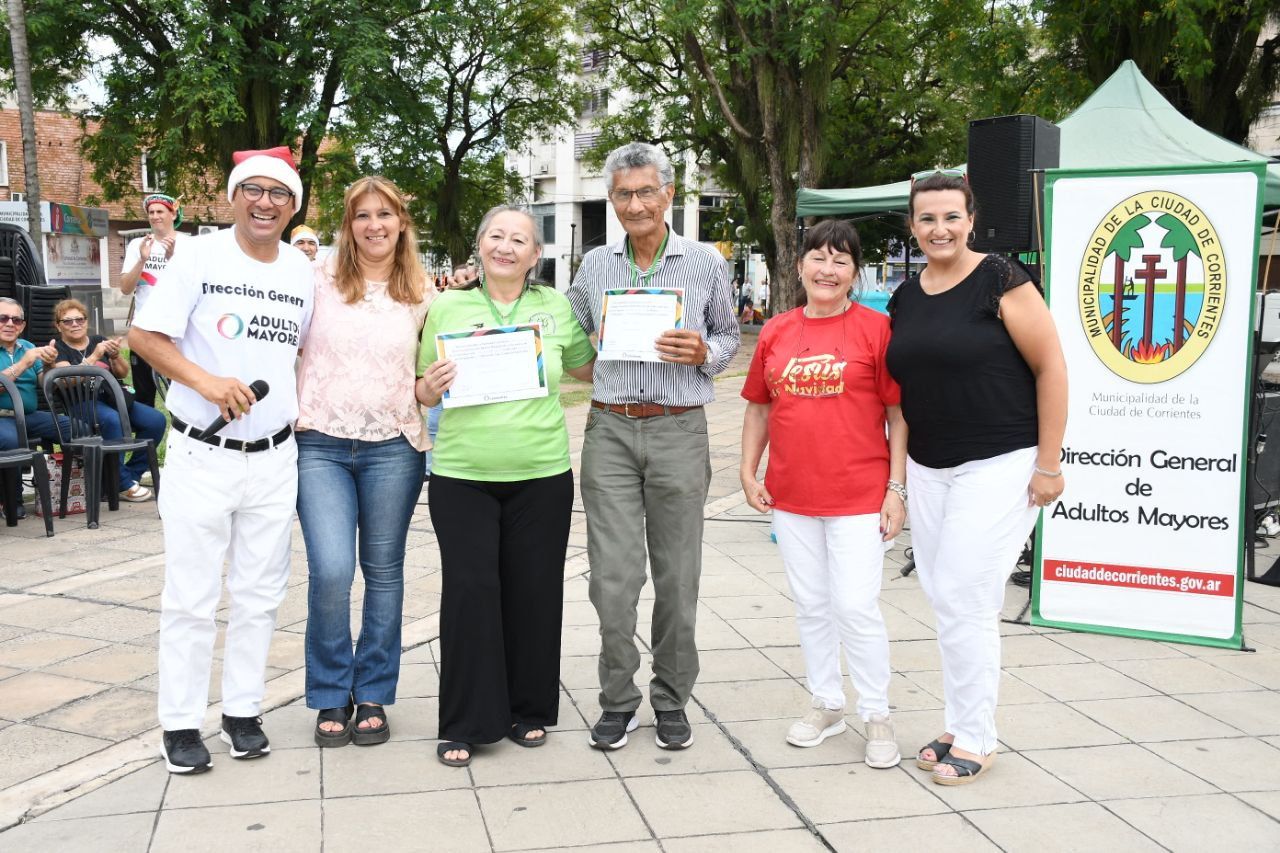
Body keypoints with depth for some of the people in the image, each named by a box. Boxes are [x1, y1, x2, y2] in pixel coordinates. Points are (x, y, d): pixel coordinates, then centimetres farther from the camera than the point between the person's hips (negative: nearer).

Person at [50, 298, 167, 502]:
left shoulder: (99, 340, 19)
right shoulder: (57, 349, 6)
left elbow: (123, 374, 14)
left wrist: (115, 355, -6)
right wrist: (94, 356, -18)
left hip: (111, 398, 5)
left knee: (156, 420, -17)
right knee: (113, 420, -37)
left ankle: (132, 474, -5)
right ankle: (122, 485, -28)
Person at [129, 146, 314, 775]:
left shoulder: (302, 270, 6)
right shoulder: (199, 256, -6)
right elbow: (143, 335, -8)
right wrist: (205, 381, -19)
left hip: (274, 458, 4)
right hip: (201, 456, -4)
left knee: (260, 595, 11)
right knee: (190, 598, 3)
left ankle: (243, 711, 25)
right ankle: (180, 723, 15)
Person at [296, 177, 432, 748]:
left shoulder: (421, 293, 8)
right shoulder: (318, 279, 3)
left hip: (393, 448, 2)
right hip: (321, 444, -1)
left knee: (384, 572, 8)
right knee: (330, 571, -12)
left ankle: (373, 695, 22)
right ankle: (332, 696, 8)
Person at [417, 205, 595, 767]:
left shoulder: (557, 308, 7)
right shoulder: (446, 308, 4)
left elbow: (587, 370, 16)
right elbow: (423, 391, 10)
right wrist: (429, 389, -13)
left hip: (541, 476, 1)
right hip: (462, 475, -1)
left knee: (534, 592, 6)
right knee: (469, 590, -3)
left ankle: (529, 710, 25)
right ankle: (465, 723, 11)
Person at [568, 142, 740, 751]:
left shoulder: (706, 264, 6)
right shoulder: (595, 266, 11)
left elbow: (729, 337, 13)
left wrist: (703, 352, -7)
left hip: (679, 431, -1)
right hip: (610, 431, 1)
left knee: (677, 576, 5)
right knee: (613, 576, -2)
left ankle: (672, 700, 20)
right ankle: (618, 700, 14)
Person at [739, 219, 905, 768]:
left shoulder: (876, 328, -5)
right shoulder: (775, 333, 6)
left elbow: (899, 413, -5)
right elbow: (758, 408, 14)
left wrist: (896, 487, -8)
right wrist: (748, 473, 7)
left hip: (858, 496, -4)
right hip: (790, 496, 4)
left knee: (856, 608, -2)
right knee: (811, 606, 14)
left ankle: (877, 716, 16)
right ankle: (826, 704, 30)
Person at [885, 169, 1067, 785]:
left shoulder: (1001, 282, -10)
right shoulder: (905, 297, 10)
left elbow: (1051, 367, -10)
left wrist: (1048, 464, -12)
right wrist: (902, 465, 16)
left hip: (998, 466, -7)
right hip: (928, 469, 7)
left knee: (963, 599, -7)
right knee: (942, 599, 10)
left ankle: (976, 739, 9)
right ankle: (960, 727, 23)